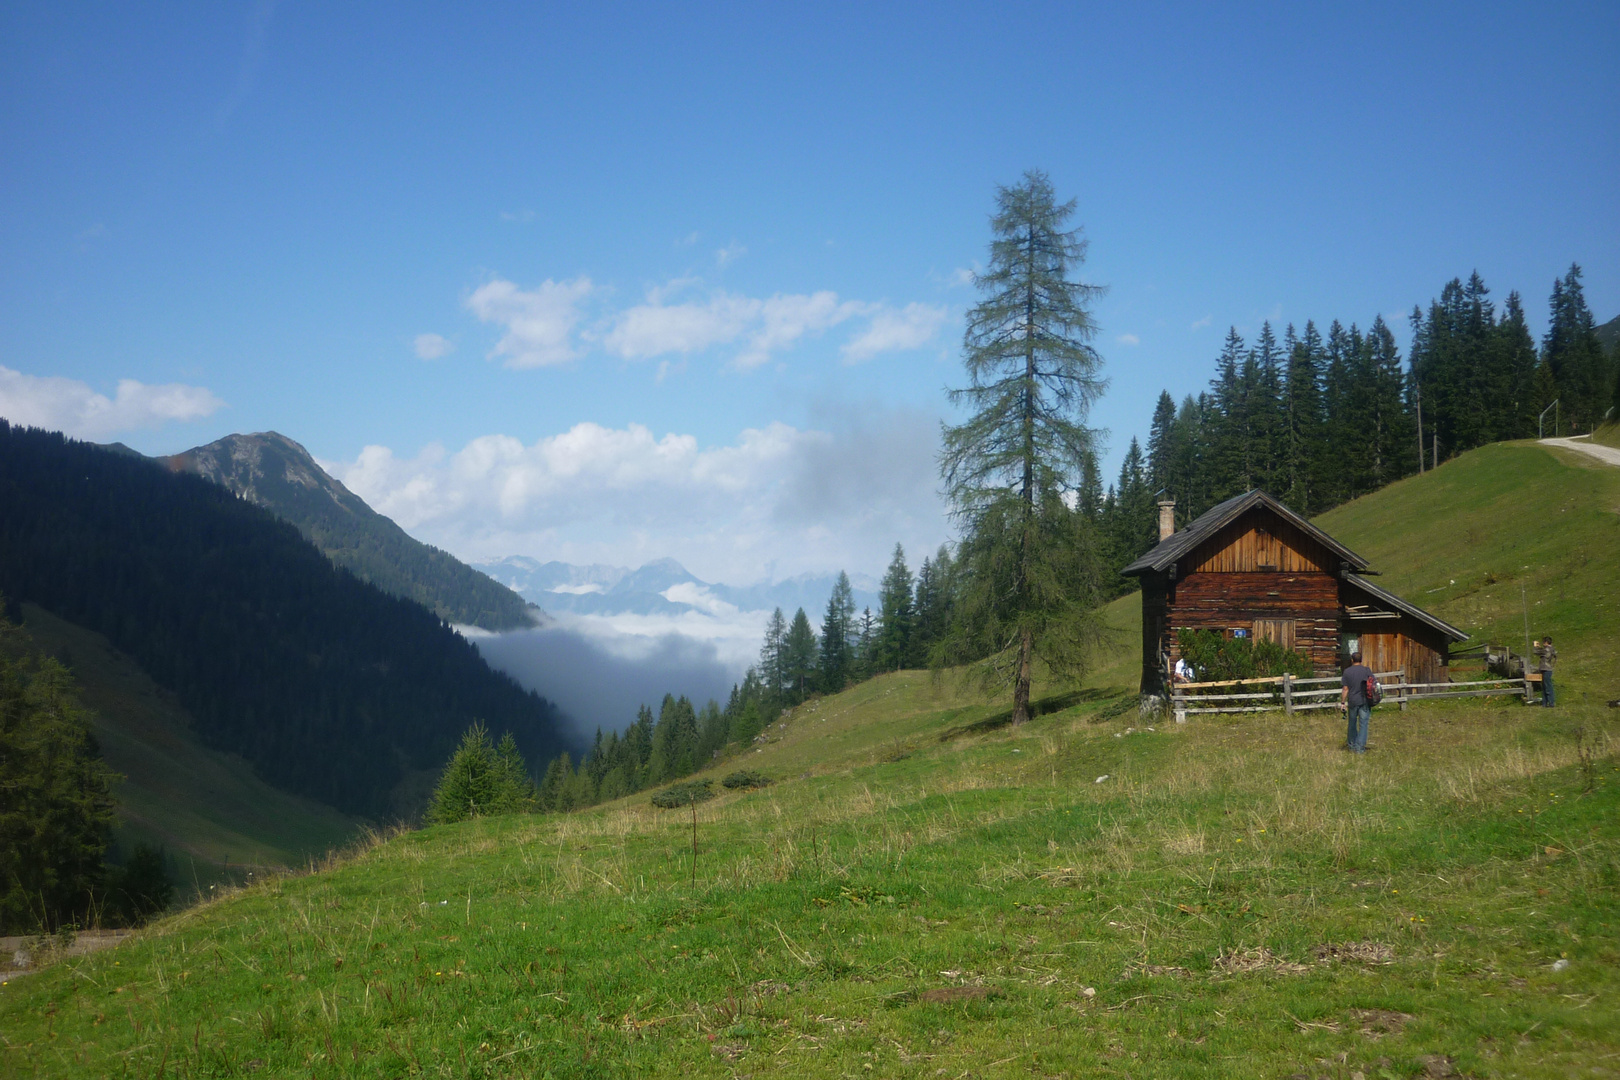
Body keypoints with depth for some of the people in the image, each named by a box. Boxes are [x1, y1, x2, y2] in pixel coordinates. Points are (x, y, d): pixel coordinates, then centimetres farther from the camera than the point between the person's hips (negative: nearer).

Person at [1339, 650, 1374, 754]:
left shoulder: (1347, 671, -1)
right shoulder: (1367, 670, -1)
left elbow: (1345, 689, -2)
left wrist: (1342, 702, 3)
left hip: (1352, 702, 1)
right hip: (1365, 701, -1)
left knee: (1352, 724, 16)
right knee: (1363, 724, 2)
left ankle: (1351, 745, 27)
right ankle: (1360, 747, -2)